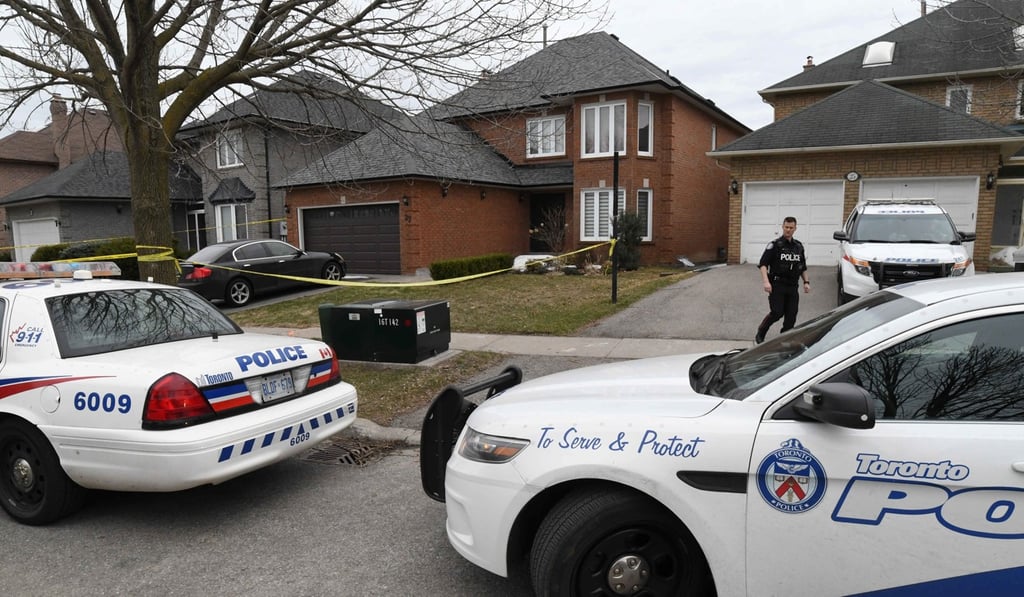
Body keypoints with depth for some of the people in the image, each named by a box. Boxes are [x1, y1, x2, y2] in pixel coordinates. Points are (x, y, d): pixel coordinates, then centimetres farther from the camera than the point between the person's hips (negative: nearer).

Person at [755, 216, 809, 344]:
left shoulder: (799, 246, 14)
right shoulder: (775, 244, -3)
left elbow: (803, 267, 23)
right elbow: (762, 264, -10)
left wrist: (806, 282, 11)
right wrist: (765, 281, -22)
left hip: (793, 287, 5)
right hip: (777, 285, -5)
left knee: (791, 316, 2)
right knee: (777, 313, -13)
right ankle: (760, 335, 7)